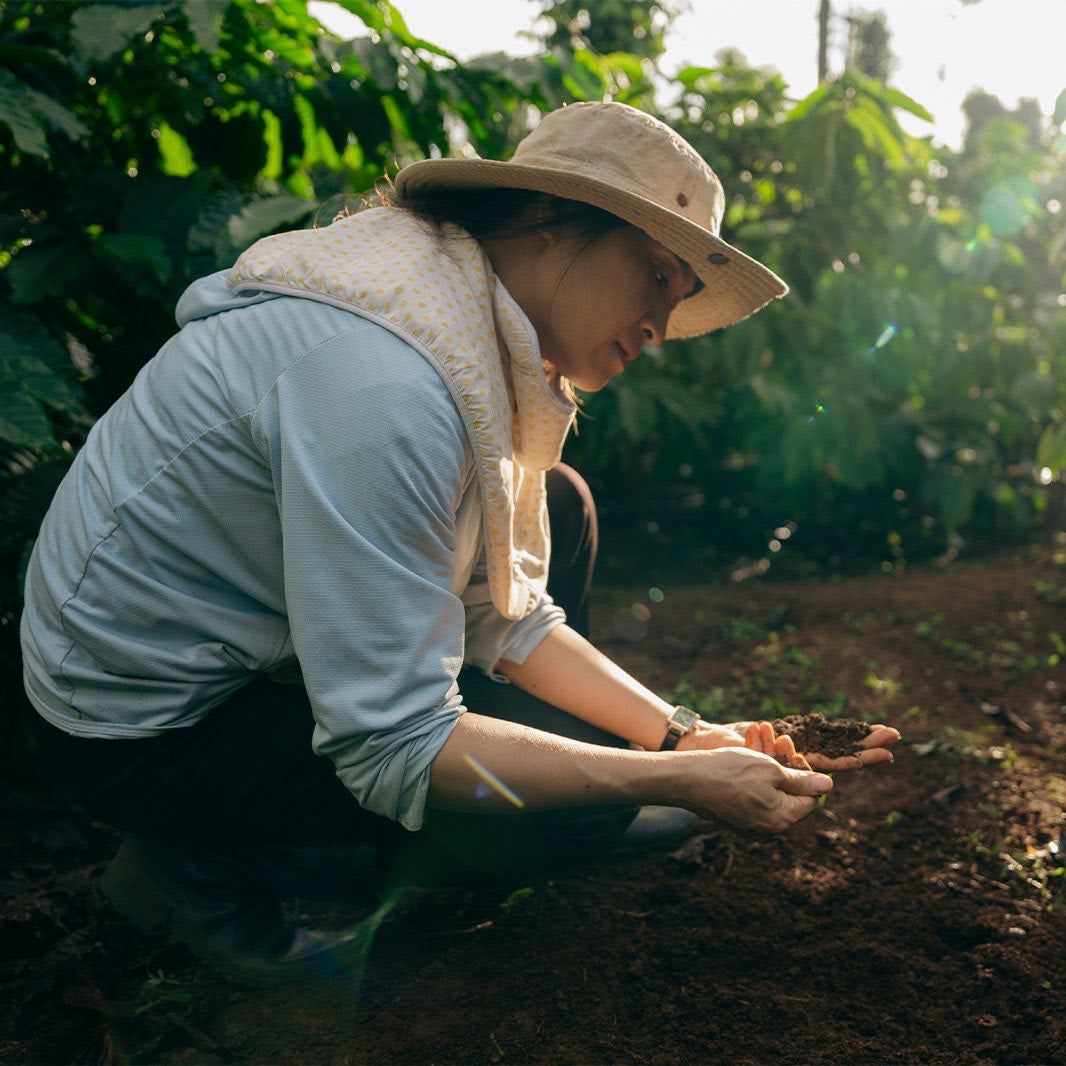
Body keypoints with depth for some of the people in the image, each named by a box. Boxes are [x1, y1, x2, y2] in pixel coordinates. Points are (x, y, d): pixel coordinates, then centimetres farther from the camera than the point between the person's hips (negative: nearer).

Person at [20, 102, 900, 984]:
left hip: (257, 638, 9)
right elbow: (393, 752, -30)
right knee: (590, 802, -15)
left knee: (556, 507, 11)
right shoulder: (383, 383, -32)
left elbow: (504, 613, 1)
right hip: (149, 726, -9)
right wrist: (680, 780, -25)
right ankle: (202, 863, -1)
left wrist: (685, 737, -9)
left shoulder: (485, 339, -2)